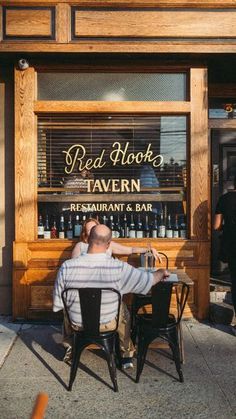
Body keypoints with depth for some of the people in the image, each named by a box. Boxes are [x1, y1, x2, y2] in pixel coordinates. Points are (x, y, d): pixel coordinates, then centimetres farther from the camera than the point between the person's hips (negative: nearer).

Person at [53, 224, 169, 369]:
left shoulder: (67, 266, -24)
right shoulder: (119, 268, -26)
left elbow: (58, 303, -11)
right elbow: (149, 280, -10)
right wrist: (162, 272, 13)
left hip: (77, 324, 1)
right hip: (107, 325, -1)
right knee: (123, 308, 31)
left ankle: (70, 348, 49)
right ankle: (127, 355, 40)